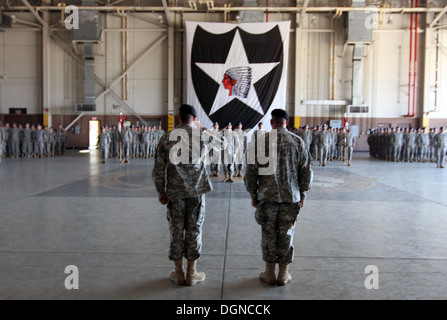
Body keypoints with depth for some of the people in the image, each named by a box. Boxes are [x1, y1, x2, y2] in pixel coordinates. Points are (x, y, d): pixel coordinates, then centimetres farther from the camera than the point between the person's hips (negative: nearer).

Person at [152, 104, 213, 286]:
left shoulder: (167, 138, 2)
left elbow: (158, 168, 1)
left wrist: (161, 191, 9)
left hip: (174, 191, 1)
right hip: (195, 190, -1)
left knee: (176, 230, 8)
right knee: (194, 230, 6)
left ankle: (178, 273, 17)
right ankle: (191, 274, 13)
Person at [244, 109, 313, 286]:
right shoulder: (298, 142, 1)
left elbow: (251, 171, -3)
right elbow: (306, 171, 2)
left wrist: (253, 195, 6)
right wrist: (302, 195, 11)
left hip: (267, 196, -1)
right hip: (291, 197, 1)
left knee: (269, 233, 8)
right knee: (286, 234, 9)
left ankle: (269, 273, 18)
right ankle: (283, 274, 18)